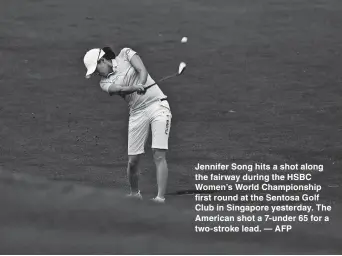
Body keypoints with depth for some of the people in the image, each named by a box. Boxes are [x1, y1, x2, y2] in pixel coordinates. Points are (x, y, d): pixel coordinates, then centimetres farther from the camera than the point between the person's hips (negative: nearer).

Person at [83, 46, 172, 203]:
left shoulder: (126, 54, 2)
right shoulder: (105, 82, 4)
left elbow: (142, 70, -12)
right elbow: (119, 89, -16)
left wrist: (141, 85, -32)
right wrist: (135, 87, -37)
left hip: (157, 104, -3)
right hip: (137, 113, 3)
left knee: (159, 155, -14)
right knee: (133, 160, 1)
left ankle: (160, 197, -17)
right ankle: (134, 193, 24)